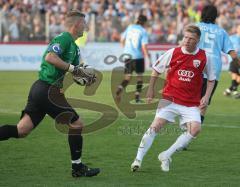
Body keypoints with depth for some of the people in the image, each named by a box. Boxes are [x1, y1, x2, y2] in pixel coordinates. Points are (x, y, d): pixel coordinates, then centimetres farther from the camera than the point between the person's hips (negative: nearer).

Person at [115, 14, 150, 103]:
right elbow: (144, 47, -14)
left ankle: (120, 89, -23)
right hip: (138, 56, -4)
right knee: (139, 76, 14)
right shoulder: (143, 31, -6)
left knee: (127, 77, 6)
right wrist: (148, 57, -7)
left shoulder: (130, 27, 8)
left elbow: (122, 39, 16)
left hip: (127, 55, 4)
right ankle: (137, 96, 9)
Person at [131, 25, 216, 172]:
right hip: (170, 99, -1)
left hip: (191, 103, 1)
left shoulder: (203, 57, -2)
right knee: (156, 125, -12)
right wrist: (151, 89, 6)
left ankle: (166, 156, -4)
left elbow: (211, 79, 11)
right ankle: (138, 158, -5)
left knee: (195, 129, -17)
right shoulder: (173, 53, -4)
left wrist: (207, 96, 0)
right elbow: (156, 69, 10)